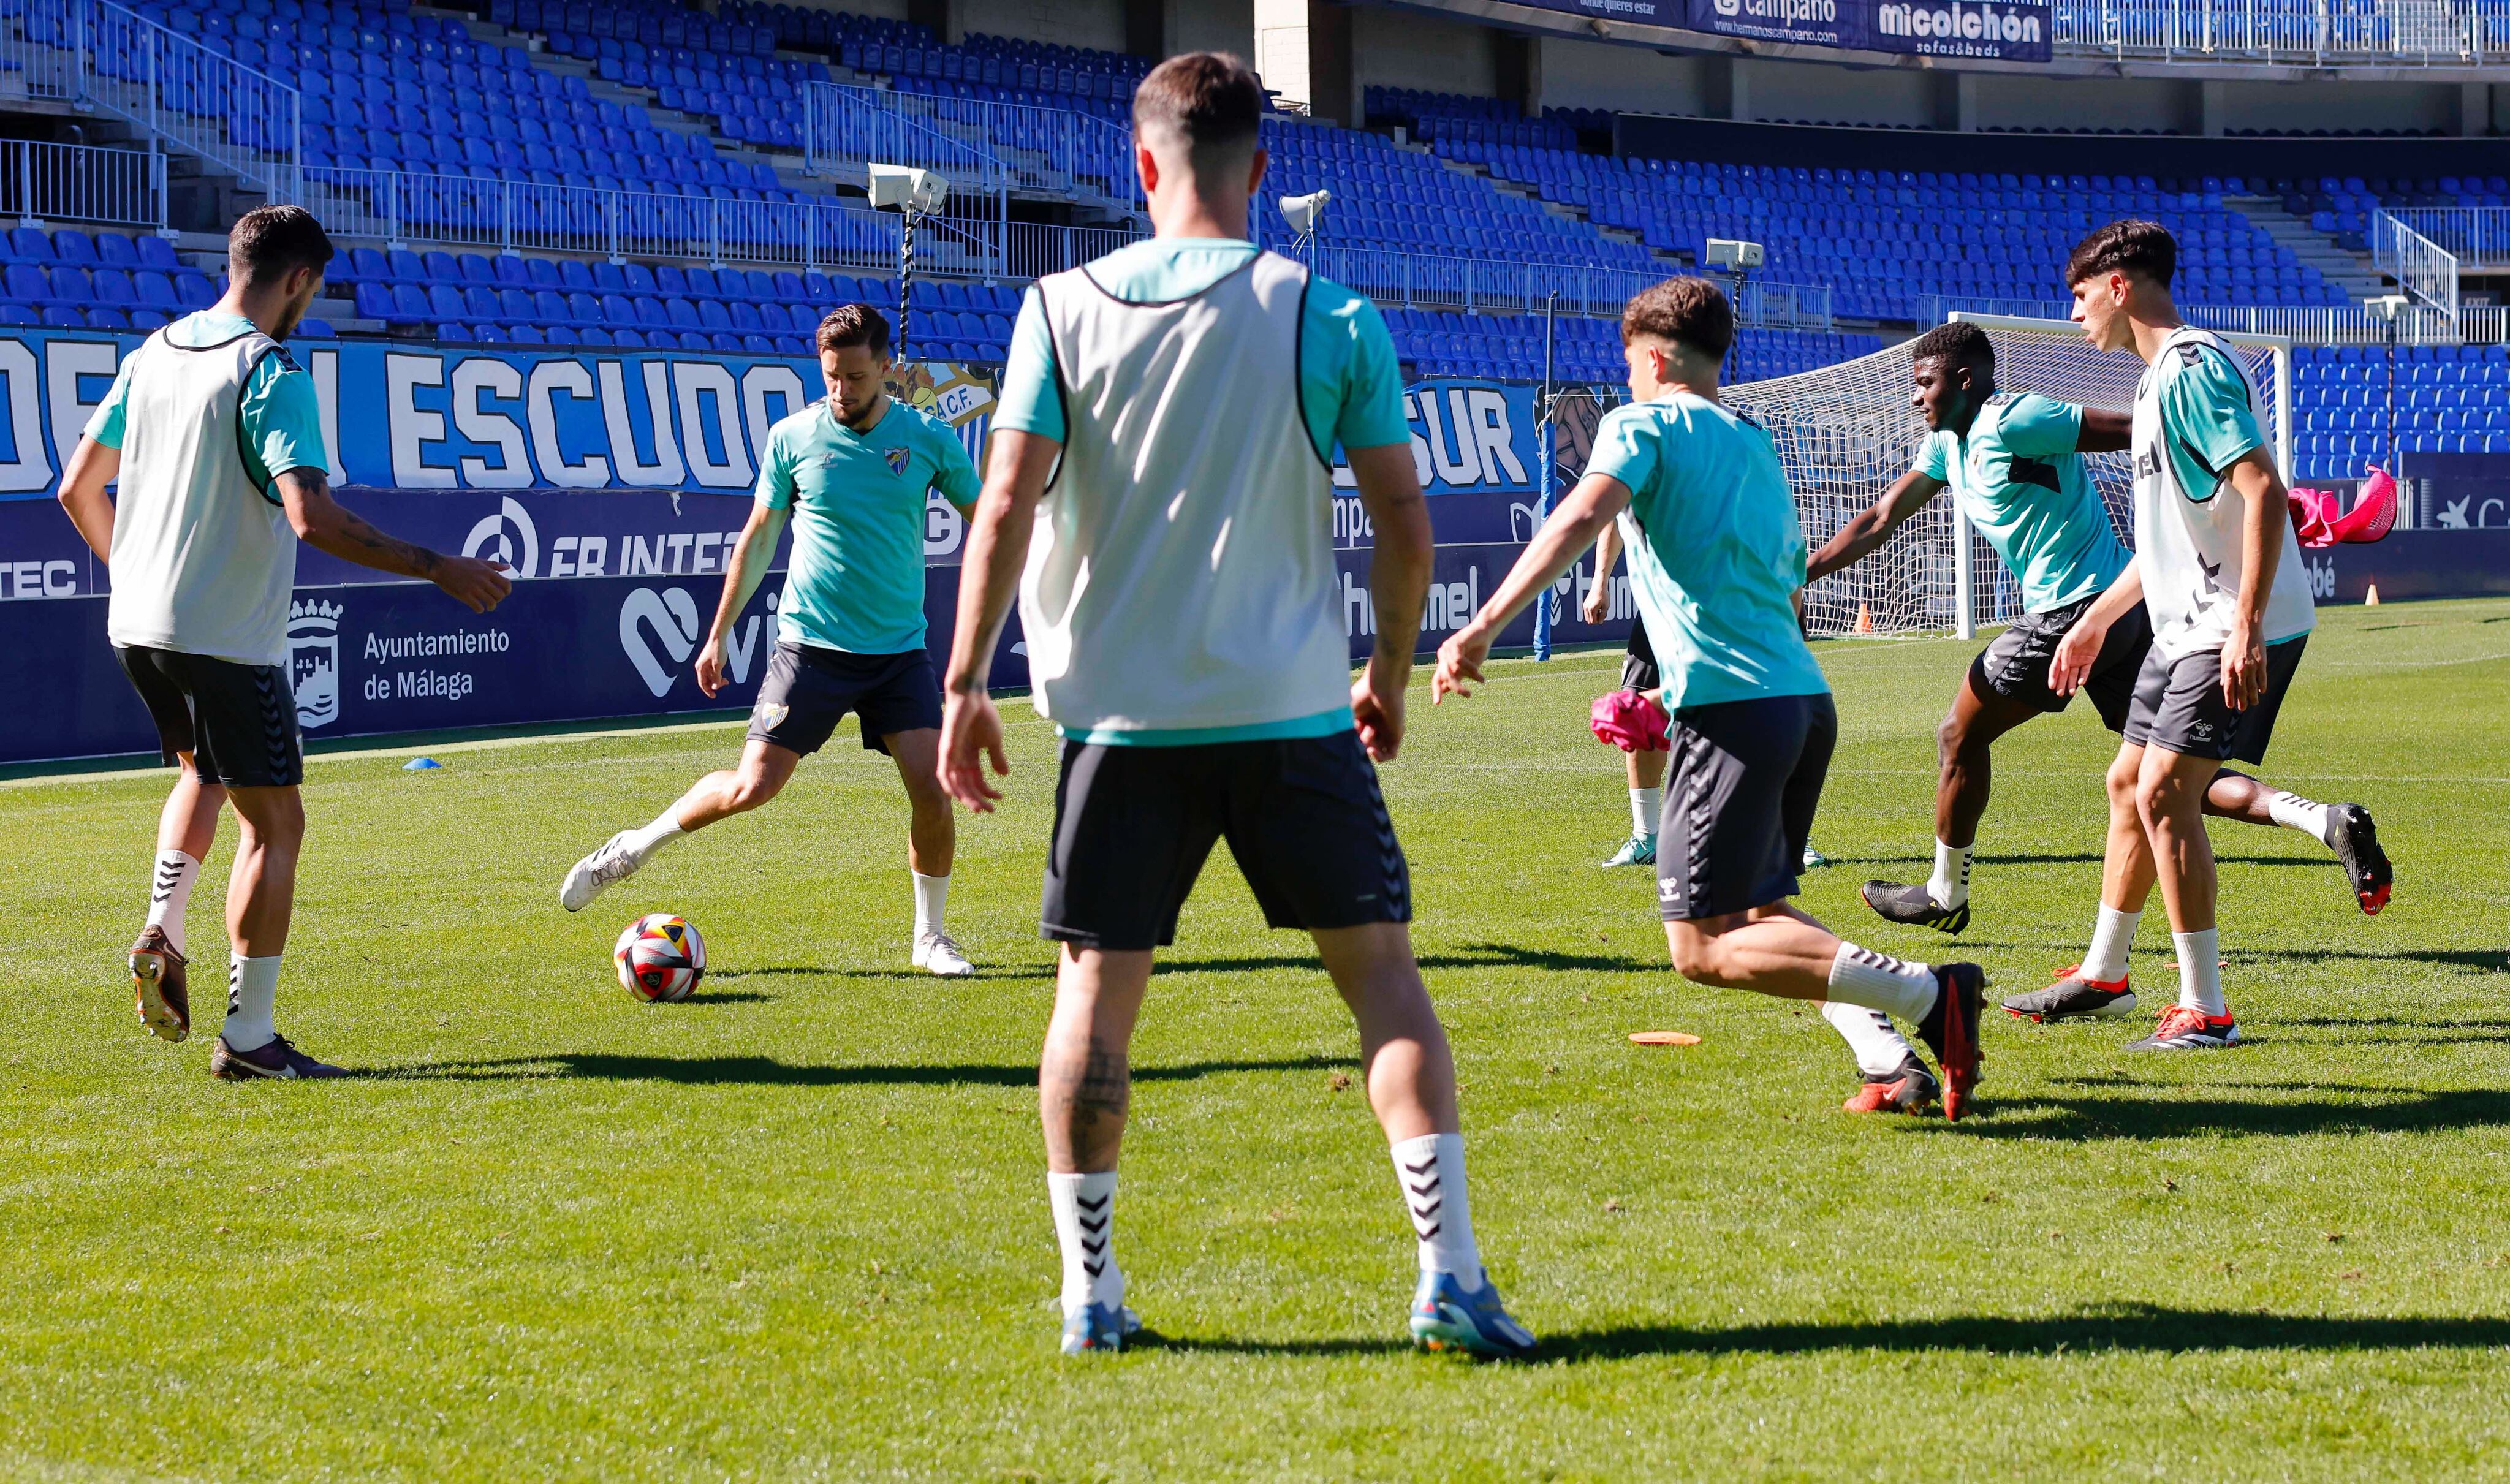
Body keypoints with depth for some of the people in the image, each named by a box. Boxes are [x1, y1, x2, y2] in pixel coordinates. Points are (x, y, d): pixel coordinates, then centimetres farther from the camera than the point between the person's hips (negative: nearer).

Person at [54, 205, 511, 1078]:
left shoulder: (152, 353, 8)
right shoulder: (272, 372, -15)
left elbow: (78, 489, 14)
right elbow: (312, 519, -26)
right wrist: (436, 569, -20)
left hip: (135, 626, 8)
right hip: (227, 637, -8)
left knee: (205, 773, 31)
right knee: (274, 823, 2)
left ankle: (162, 932, 12)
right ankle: (247, 1036, 1)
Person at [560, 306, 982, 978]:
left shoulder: (929, 439, -2)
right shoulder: (792, 438, -2)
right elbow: (757, 539, 8)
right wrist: (718, 634, 10)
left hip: (900, 651, 1)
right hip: (810, 645, -1)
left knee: (934, 792, -9)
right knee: (753, 785, -8)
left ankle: (929, 936, 13)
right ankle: (635, 847, 16)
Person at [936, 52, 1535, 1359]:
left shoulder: (1064, 309, 0)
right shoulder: (1328, 317, -1)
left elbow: (1006, 509, -6)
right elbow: (1404, 524, -1)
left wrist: (964, 684, 1)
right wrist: (1389, 676, 13)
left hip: (1121, 712, 1)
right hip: (1295, 710, -1)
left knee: (1096, 990, 11)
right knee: (1380, 971, 5)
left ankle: (1090, 1294, 13)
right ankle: (1448, 1274, -2)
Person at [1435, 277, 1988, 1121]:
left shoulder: (1645, 424, 3)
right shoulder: (1758, 447, 26)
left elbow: (1580, 519, -16)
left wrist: (1483, 628, -22)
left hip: (1733, 704, -8)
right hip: (1807, 699, 8)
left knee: (1704, 948, -8)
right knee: (1761, 911, 22)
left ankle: (1928, 996, -20)